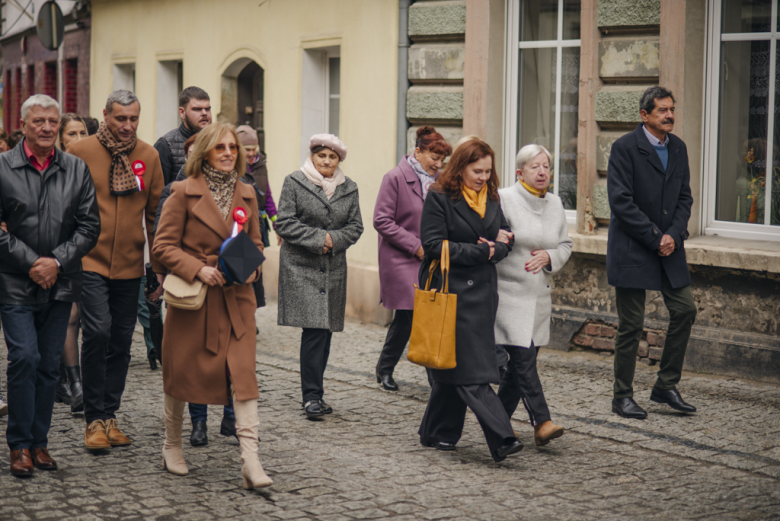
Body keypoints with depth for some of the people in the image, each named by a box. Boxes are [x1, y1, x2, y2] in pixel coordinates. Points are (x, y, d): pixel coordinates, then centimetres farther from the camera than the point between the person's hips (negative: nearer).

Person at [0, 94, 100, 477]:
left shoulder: (77, 169, 6)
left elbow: (89, 226, 5)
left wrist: (56, 262, -7)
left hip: (61, 284, 3)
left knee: (50, 364, 7)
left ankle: (39, 441, 17)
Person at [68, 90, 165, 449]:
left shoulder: (149, 156, 5)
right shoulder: (80, 152, -4)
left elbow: (155, 214, 10)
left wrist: (159, 267, 8)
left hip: (130, 264, 4)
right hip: (90, 261, -3)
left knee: (121, 342, 8)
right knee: (98, 331, -15)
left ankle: (109, 416, 21)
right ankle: (94, 419, -3)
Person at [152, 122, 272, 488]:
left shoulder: (246, 195, 10)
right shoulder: (184, 192, -4)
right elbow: (163, 245, -5)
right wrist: (199, 269, -17)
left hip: (236, 298, 3)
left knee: (243, 373, -8)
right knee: (181, 371, 8)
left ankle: (250, 461, -13)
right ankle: (172, 446, 29)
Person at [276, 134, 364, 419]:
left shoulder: (348, 188, 11)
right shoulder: (294, 183, 0)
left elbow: (356, 227, 11)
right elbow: (284, 223, -5)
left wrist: (334, 239, -9)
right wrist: (318, 238, -13)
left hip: (334, 268, 5)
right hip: (301, 267, -4)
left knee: (325, 331, 6)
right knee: (314, 329, -14)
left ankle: (314, 392, 16)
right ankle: (312, 396, -9)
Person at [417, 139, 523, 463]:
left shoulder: (492, 199, 13)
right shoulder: (439, 198, -7)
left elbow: (505, 242, 13)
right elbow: (434, 244, -14)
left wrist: (495, 248, -11)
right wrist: (480, 251, -13)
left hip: (482, 291, 7)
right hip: (450, 291, -7)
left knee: (455, 366, 11)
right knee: (469, 369, -10)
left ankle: (438, 433, 22)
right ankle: (501, 439, -16)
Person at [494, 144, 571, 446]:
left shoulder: (555, 203, 11)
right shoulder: (504, 199, -7)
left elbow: (565, 244, 16)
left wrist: (549, 256, -4)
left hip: (540, 296, 6)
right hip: (508, 293, -6)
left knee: (521, 362, 9)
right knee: (523, 359, -14)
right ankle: (541, 422, -14)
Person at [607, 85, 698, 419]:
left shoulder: (678, 148, 10)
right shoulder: (625, 148, -10)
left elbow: (684, 196, 10)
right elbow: (620, 201, -15)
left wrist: (674, 235, -6)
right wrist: (654, 238, -16)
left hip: (668, 246, 6)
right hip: (632, 249, -6)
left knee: (685, 310, 3)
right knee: (631, 325, -1)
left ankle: (666, 386, 18)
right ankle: (622, 396, 11)